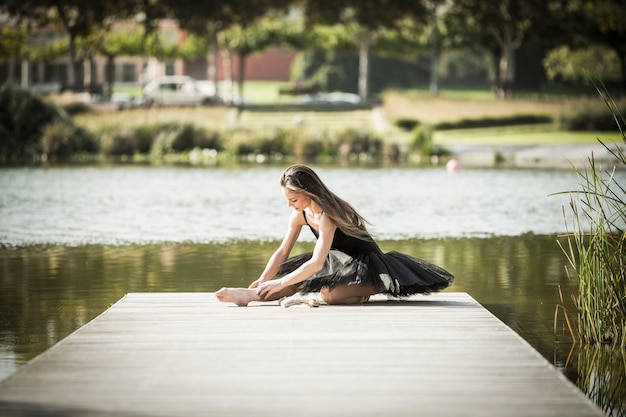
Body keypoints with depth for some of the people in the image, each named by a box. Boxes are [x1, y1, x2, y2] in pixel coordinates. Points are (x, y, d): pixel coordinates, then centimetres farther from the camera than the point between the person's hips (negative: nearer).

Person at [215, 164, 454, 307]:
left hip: (365, 264, -8)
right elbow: (282, 252, 2)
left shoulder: (327, 216, -31)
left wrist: (279, 284, -33)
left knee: (328, 293, -33)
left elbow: (316, 264, -36)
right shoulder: (300, 214, -4)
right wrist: (263, 280, -13)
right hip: (338, 261, 9)